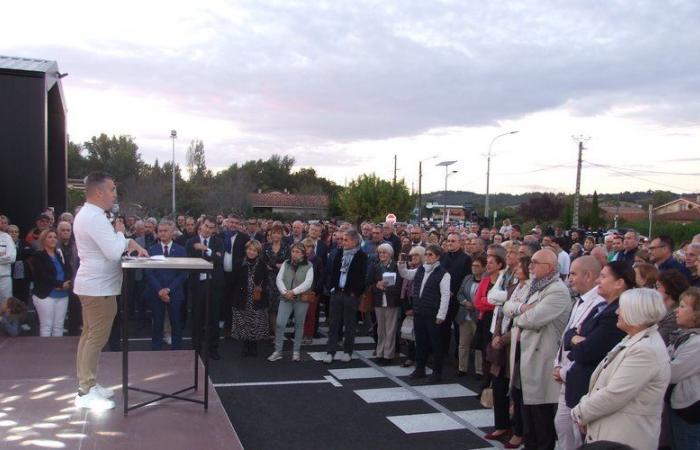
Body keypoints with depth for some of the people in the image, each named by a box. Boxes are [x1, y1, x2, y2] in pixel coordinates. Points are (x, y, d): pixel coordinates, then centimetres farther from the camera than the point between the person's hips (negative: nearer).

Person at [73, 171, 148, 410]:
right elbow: (114, 252, -26)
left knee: (89, 336, 15)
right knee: (97, 339, -4)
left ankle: (87, 385, 24)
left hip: (92, 285, 11)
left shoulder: (87, 214, 13)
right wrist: (120, 232, -8)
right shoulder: (95, 217, -21)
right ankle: (87, 392, 2)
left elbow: (108, 244, 22)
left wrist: (131, 243, 7)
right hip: (99, 287, -11)